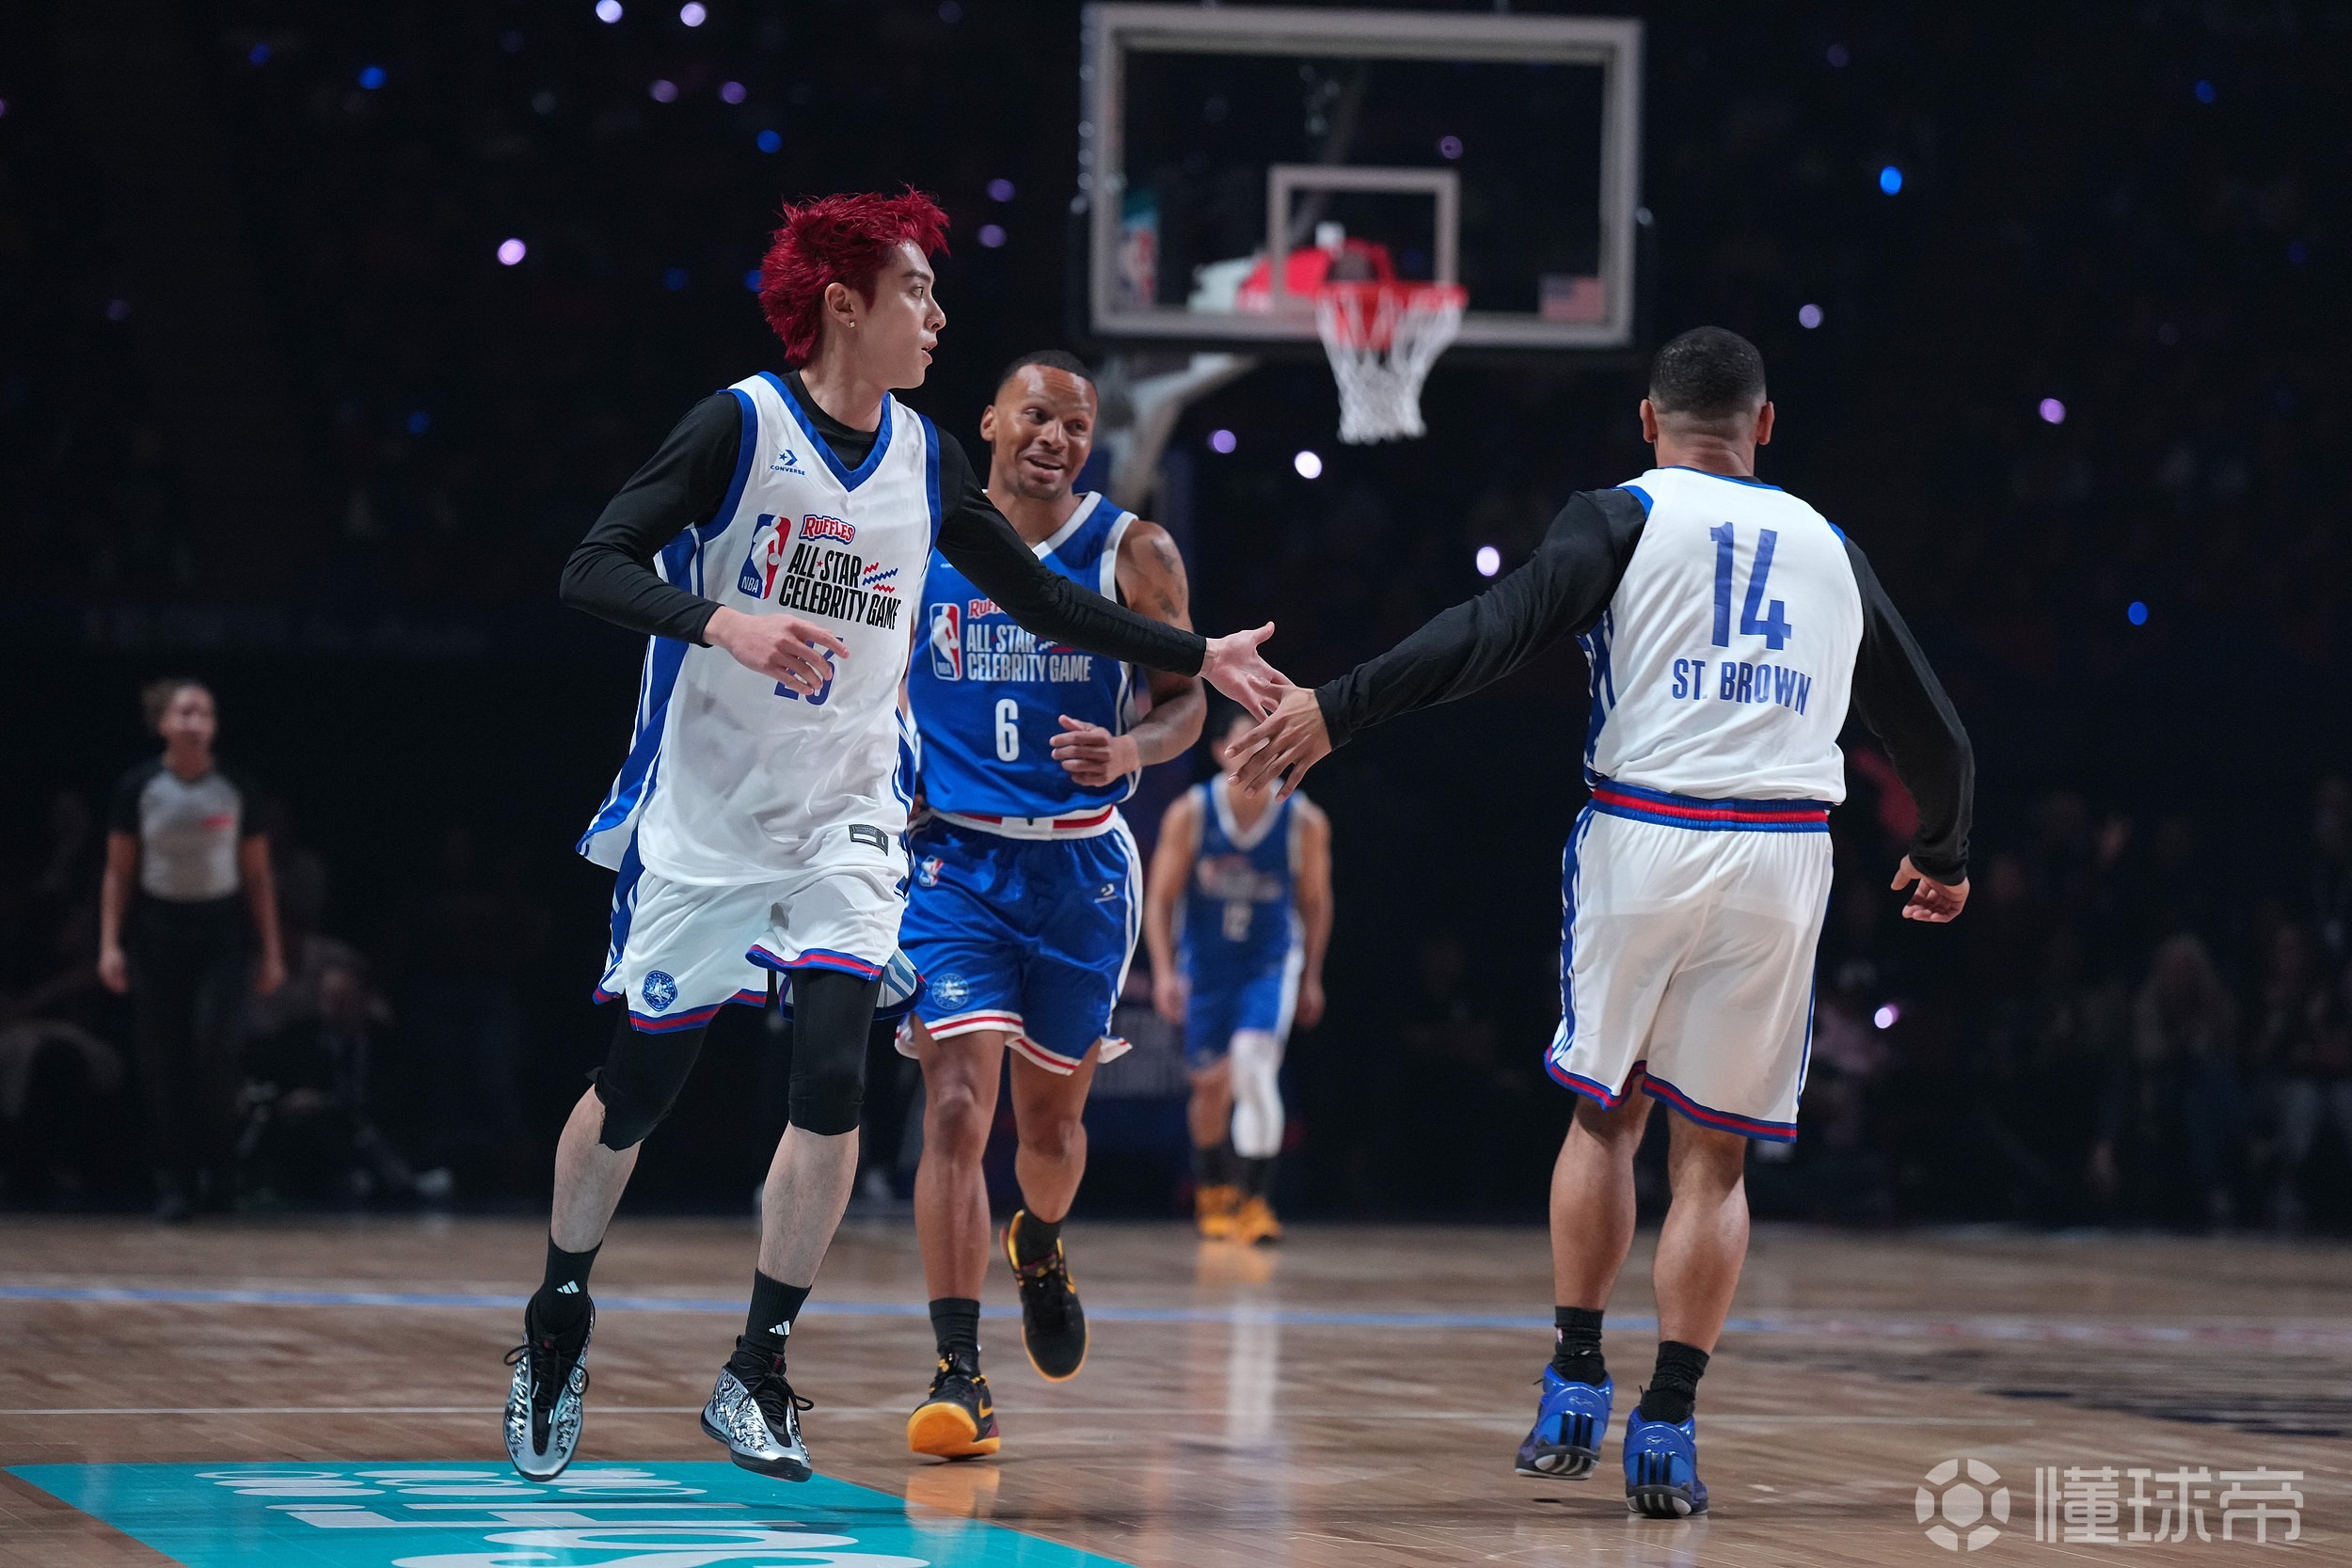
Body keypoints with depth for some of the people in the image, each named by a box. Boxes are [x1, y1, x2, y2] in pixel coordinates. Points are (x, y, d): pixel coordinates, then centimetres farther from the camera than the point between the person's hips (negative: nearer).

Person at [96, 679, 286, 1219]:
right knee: (162, 1061, -2)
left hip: (222, 931, 0)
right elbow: (119, 872, 3)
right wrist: (110, 944, -5)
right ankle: (173, 1182, 4)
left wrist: (271, 952, 2)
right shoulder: (138, 788, -2)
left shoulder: (234, 791, 0)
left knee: (214, 1044, -15)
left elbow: (258, 877, 5)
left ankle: (217, 1166, 3)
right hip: (156, 930, 0)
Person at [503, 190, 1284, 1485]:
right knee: (635, 1088, 6)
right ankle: (556, 1327, 29)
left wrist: (1196, 657, 11)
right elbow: (593, 569, -18)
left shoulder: (925, 460, 4)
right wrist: (723, 621, -35)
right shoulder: (740, 424, -12)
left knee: (833, 1081, -13)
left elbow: (1039, 599, 16)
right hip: (704, 818, -4)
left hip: (846, 820, 4)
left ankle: (756, 1376, -4)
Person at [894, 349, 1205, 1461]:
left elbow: (1186, 701, 1)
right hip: (953, 858, -1)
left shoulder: (1132, 554, -2)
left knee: (1050, 1118, 15)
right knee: (957, 1109, -16)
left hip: (1081, 866, 1)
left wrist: (1129, 751, -18)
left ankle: (1042, 1247, 51)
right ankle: (959, 1376, -16)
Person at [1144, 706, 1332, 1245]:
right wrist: (1164, 972, -15)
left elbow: (1315, 902, 2)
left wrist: (1311, 978, 7)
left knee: (1253, 1062, -23)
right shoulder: (1190, 813, -13)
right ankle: (1213, 1192, 36)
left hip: (1271, 963, -2)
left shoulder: (1305, 822, -12)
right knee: (1211, 1085, 11)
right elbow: (1161, 899, -6)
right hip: (1206, 964, 2)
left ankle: (1255, 1200, -20)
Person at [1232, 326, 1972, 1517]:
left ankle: (1574, 1389, 12)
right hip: (1784, 852, 2)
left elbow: (1497, 631, -12)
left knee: (1604, 1114, 18)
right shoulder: (1829, 548, 17)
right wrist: (1942, 859, 39)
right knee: (1712, 1156, 8)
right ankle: (1667, 1429, -2)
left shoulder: (1621, 516, 6)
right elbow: (1934, 739, 21)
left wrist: (1336, 710, -13)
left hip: (1642, 837, -2)